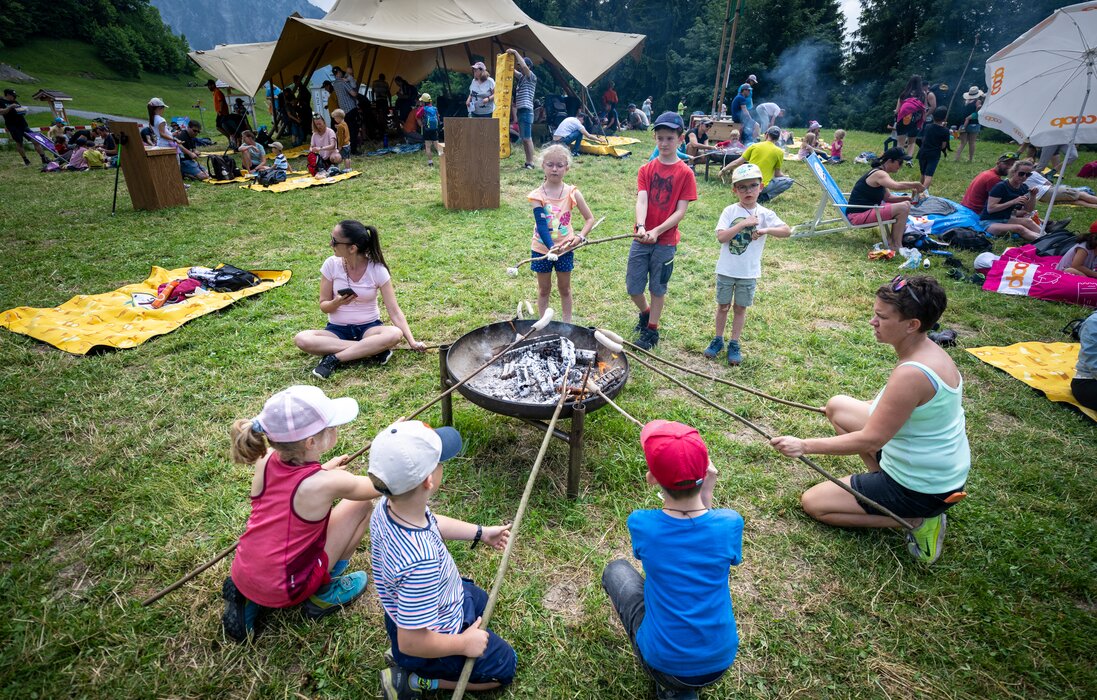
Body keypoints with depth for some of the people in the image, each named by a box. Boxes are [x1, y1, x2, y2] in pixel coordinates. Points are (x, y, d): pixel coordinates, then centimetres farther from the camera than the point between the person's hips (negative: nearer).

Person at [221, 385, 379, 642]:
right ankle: (325, 594, 11)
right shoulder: (326, 483, -27)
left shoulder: (266, 460, -12)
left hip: (243, 576, 6)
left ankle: (247, 598, 17)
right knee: (362, 503, -1)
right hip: (284, 590, -6)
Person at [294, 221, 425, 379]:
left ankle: (334, 358, -24)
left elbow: (394, 311, -12)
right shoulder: (331, 264, -8)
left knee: (395, 334, -35)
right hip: (337, 329, 2)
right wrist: (337, 303, -24)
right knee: (301, 339, -28)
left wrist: (412, 341, -21)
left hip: (369, 327, -2)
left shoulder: (377, 270, -13)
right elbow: (324, 305, 0)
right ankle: (373, 349, -27)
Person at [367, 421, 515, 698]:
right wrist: (464, 643, -18)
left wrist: (480, 532, 8)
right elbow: (411, 642, -34)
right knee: (504, 664, 17)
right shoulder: (421, 561, -45)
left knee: (479, 599, 34)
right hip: (431, 636, -7)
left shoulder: (388, 505, -21)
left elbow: (431, 522, 3)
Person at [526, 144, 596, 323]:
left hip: (565, 248, 1)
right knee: (544, 289, 13)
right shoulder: (538, 195, -12)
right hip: (542, 248, -1)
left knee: (565, 288, 15)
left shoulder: (572, 193, -9)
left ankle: (567, 323, 29)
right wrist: (551, 246, -37)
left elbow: (590, 219, -4)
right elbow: (541, 225, -22)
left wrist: (580, 237, -21)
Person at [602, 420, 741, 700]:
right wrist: (706, 494, -6)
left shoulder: (641, 524, -22)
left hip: (662, 662, -2)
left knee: (616, 569, 20)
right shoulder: (730, 523, -20)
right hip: (721, 661, 2)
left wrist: (665, 490, -7)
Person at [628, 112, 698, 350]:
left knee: (658, 288, 9)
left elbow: (681, 211, -10)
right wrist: (641, 227, -30)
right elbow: (641, 200, -11)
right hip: (641, 238, 3)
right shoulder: (646, 169, 2)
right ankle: (645, 312, 39)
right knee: (633, 288, 8)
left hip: (666, 241, -2)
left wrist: (657, 231, -22)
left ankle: (652, 328, 27)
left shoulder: (685, 173, -6)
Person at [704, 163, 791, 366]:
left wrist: (766, 230, -26)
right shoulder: (730, 211, -6)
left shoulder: (764, 214, -4)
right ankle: (718, 340, 29)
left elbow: (787, 231, -12)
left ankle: (734, 344, 24)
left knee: (740, 307, 12)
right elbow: (721, 237, -18)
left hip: (749, 273, 0)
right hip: (726, 270, 0)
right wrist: (743, 224, -23)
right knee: (723, 305, 13)